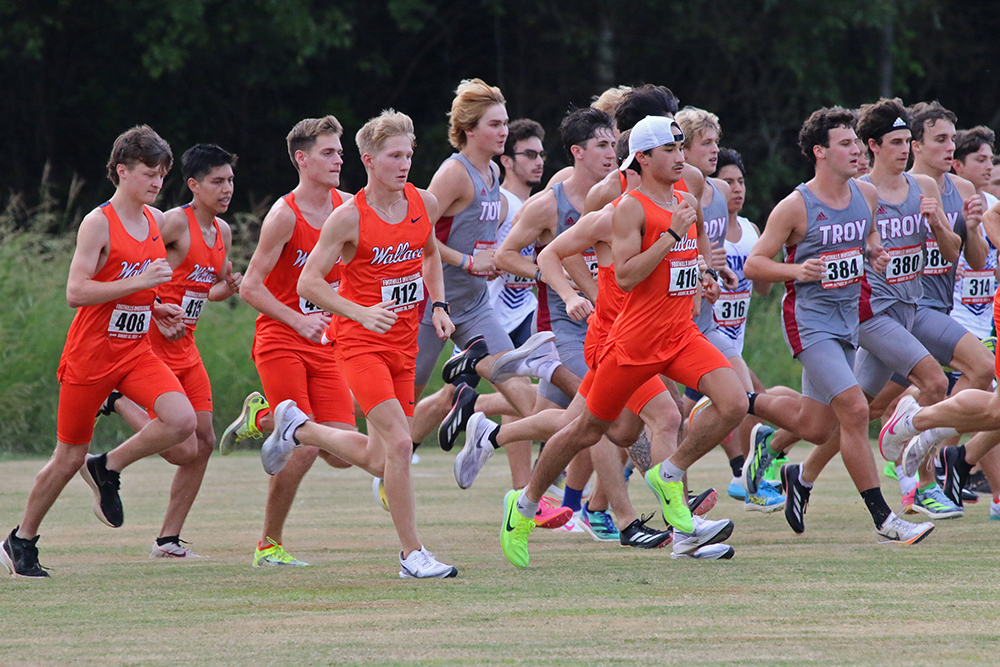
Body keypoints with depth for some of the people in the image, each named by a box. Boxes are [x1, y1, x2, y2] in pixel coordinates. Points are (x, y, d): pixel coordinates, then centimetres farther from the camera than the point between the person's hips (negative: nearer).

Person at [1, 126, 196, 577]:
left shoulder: (155, 220, 9)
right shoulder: (98, 223, -13)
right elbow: (76, 292, -21)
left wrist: (156, 309, 10)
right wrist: (140, 283, -24)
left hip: (136, 350, 6)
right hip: (90, 353, -6)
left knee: (182, 421, -18)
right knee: (69, 458, 1)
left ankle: (107, 470, 5)